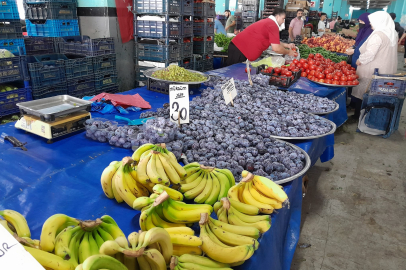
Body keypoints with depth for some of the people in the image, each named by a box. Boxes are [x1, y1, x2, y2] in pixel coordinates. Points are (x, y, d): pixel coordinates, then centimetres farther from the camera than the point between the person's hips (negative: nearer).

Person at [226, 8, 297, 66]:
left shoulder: (268, 22, 18)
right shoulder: (273, 25, -13)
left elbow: (273, 42, 29)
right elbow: (276, 48, -17)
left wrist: (287, 45, 22)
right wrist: (288, 52, 0)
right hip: (240, 50, -10)